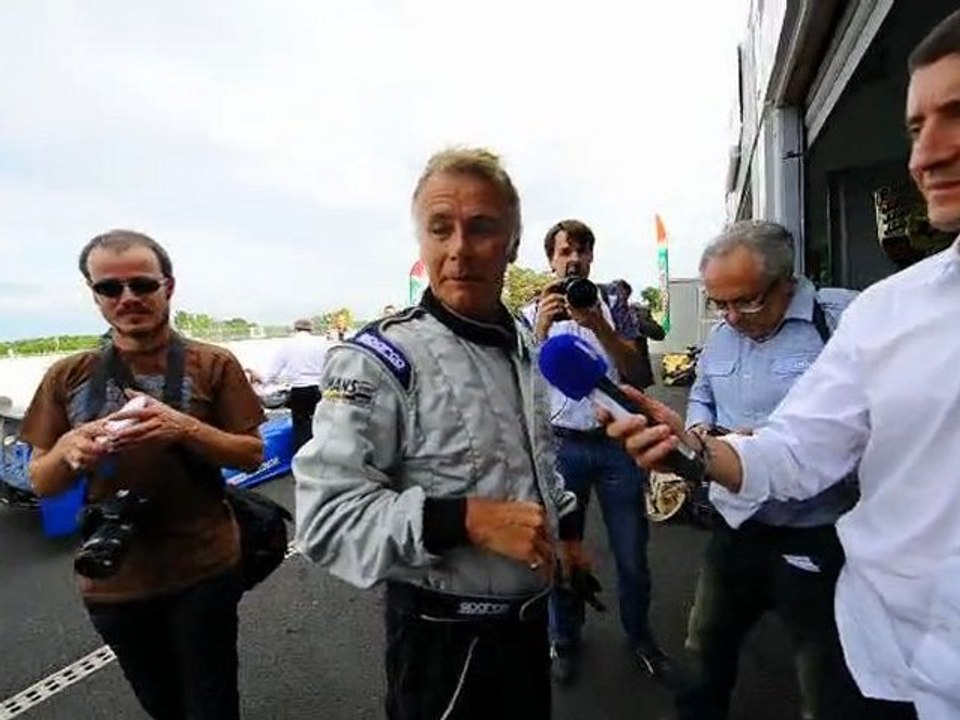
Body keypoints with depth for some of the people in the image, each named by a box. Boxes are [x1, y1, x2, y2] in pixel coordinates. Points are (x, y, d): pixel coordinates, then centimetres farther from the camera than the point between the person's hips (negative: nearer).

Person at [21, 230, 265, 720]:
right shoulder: (68, 376, 0)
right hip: (111, 580, 3)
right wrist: (67, 450, -18)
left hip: (203, 572, -3)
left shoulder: (213, 365, -8)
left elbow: (252, 454, -7)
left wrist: (184, 428, -24)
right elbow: (41, 483, 5)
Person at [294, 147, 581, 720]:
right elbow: (326, 516, -28)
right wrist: (468, 518, -33)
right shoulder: (380, 360, -23)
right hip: (446, 638, -7)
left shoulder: (523, 343, 2)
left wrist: (565, 528, 16)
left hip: (530, 614, 7)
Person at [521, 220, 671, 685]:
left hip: (617, 441, 1)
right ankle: (565, 641, 32)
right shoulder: (533, 313, 2)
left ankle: (639, 635, 34)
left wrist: (599, 326, -22)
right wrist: (542, 328, -25)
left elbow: (632, 368, -6)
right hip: (563, 445, 0)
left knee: (632, 554, 11)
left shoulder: (613, 306, 4)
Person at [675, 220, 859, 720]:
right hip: (735, 528, 6)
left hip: (816, 539, -6)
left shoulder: (844, 319, -17)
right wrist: (698, 427, -2)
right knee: (705, 650, 23)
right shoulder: (721, 333, 6)